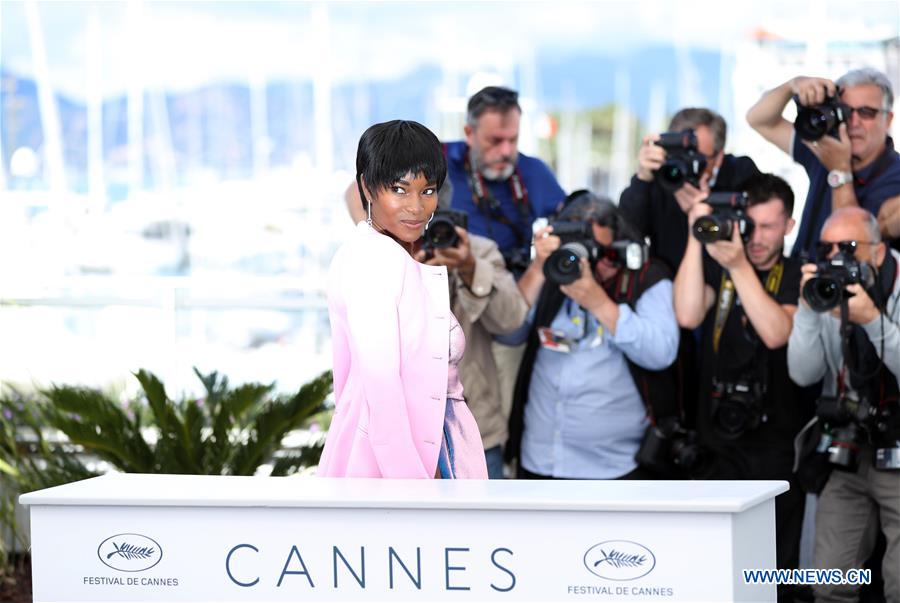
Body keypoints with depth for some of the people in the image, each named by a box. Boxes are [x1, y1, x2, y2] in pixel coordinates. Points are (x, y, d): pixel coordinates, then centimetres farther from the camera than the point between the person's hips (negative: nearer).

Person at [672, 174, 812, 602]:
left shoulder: (799, 277, -2)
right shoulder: (715, 266, 5)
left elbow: (776, 333, -18)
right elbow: (688, 316, -12)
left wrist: (739, 266, -24)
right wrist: (696, 240, -15)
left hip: (777, 442, -2)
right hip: (719, 440, 2)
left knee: (775, 563, 3)